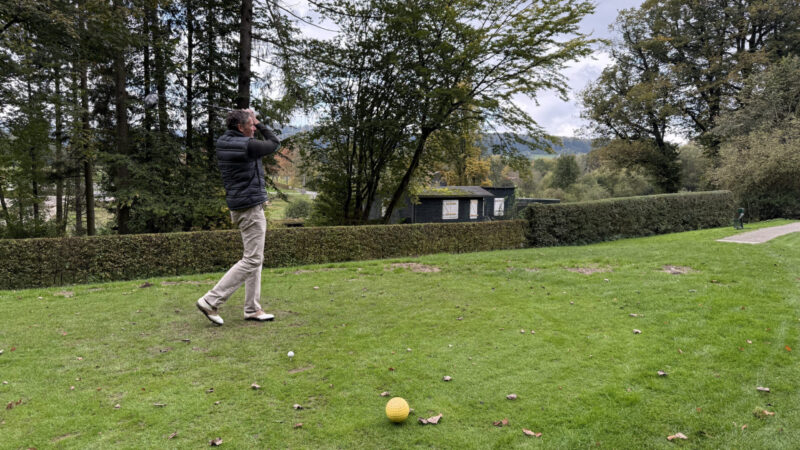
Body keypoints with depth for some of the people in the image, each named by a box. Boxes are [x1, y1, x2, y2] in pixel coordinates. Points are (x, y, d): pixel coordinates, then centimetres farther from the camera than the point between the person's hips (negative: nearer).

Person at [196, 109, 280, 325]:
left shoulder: (222, 143, 7)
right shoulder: (248, 146, -17)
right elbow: (274, 143, 1)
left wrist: (253, 123, 17)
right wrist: (259, 124, 11)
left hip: (238, 208, 9)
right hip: (250, 208, -9)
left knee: (255, 259, 14)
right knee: (252, 260, -4)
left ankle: (252, 309, 17)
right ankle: (211, 301, -4)